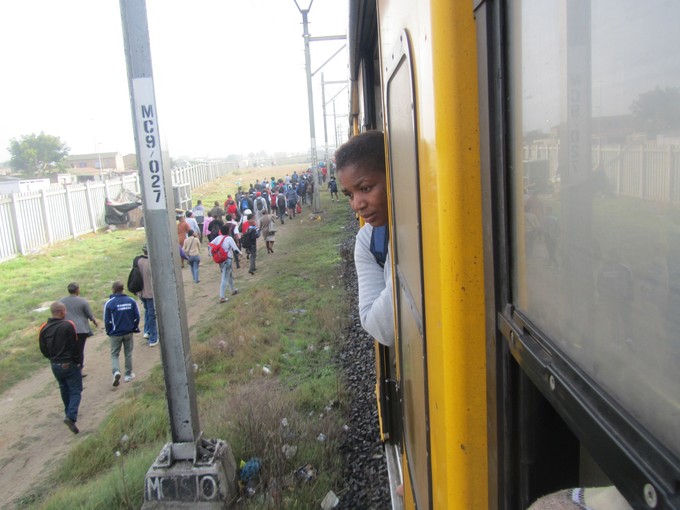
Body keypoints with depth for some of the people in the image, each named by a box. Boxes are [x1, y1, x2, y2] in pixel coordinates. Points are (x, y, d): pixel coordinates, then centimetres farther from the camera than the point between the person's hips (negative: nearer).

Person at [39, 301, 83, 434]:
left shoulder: (44, 328, -1)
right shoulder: (68, 326, -19)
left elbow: (43, 349, 4)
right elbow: (75, 347, -17)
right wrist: (78, 361, -3)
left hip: (55, 366, 6)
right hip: (70, 364, -6)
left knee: (64, 390, 23)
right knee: (76, 391, 1)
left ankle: (69, 413, 35)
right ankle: (71, 417, -16)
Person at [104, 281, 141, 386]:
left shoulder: (109, 303, -12)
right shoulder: (131, 301, -5)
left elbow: (107, 320, -7)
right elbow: (136, 317, -2)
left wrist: (109, 332, 7)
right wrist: (134, 328, 12)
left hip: (115, 334, -2)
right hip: (128, 332, 2)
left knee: (114, 354, 10)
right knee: (128, 353, 15)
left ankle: (116, 371, -14)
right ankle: (128, 374, 21)